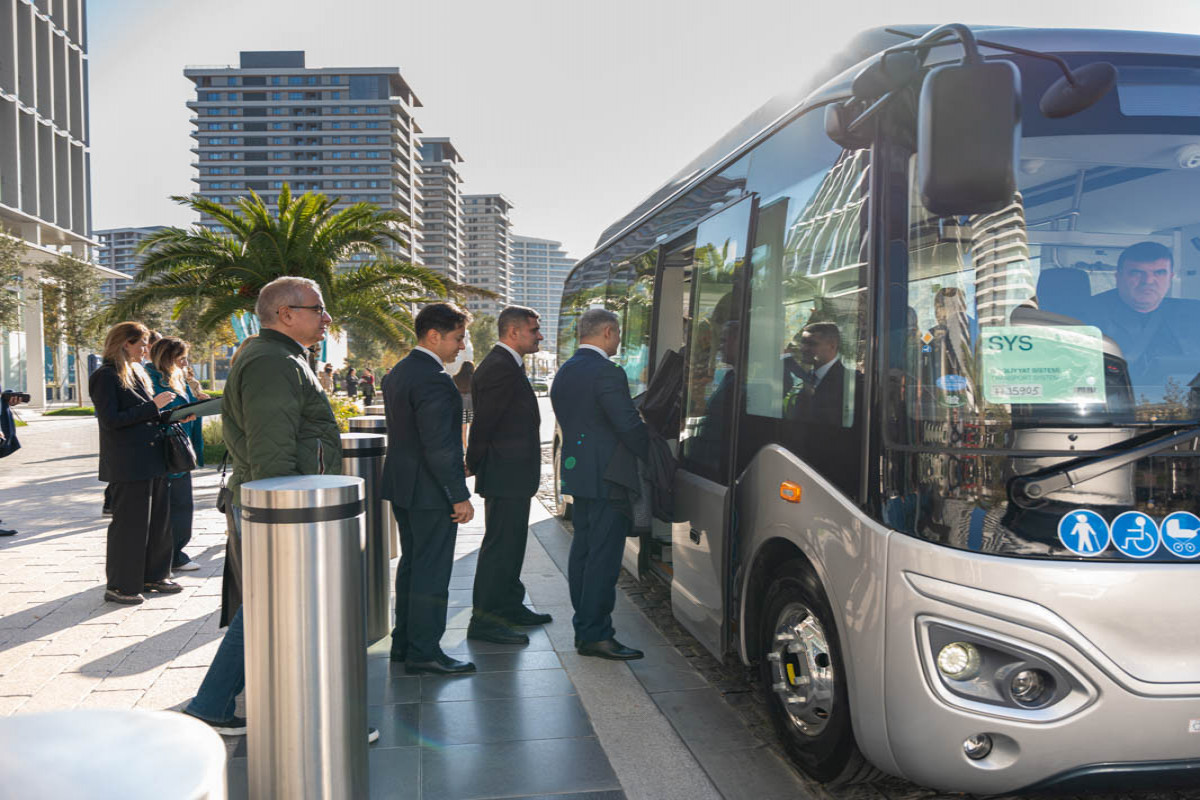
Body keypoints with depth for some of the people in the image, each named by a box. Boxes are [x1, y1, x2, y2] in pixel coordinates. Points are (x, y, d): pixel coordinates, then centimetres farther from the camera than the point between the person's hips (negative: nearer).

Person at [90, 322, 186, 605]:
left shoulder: (138, 373, 16)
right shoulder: (106, 376, -10)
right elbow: (110, 420, -18)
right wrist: (152, 406, -17)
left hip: (152, 461, 9)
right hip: (127, 465, -9)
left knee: (157, 519, 13)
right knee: (129, 523, -2)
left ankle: (153, 576, 25)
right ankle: (119, 586, 8)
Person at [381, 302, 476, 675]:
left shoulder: (397, 372, 12)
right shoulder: (433, 378, -20)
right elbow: (439, 445, -24)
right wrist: (460, 495, -19)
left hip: (402, 485, 10)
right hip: (429, 490, -10)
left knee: (411, 564, 18)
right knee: (431, 571, -1)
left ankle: (404, 641, 28)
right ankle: (423, 651, 8)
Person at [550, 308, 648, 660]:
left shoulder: (564, 372, 13)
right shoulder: (607, 372, -17)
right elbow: (630, 425, -19)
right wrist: (653, 457, -6)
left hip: (577, 473, 10)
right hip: (607, 478, -10)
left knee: (582, 551, 14)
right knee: (604, 556, -4)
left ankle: (584, 628, 23)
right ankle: (595, 635, 1)